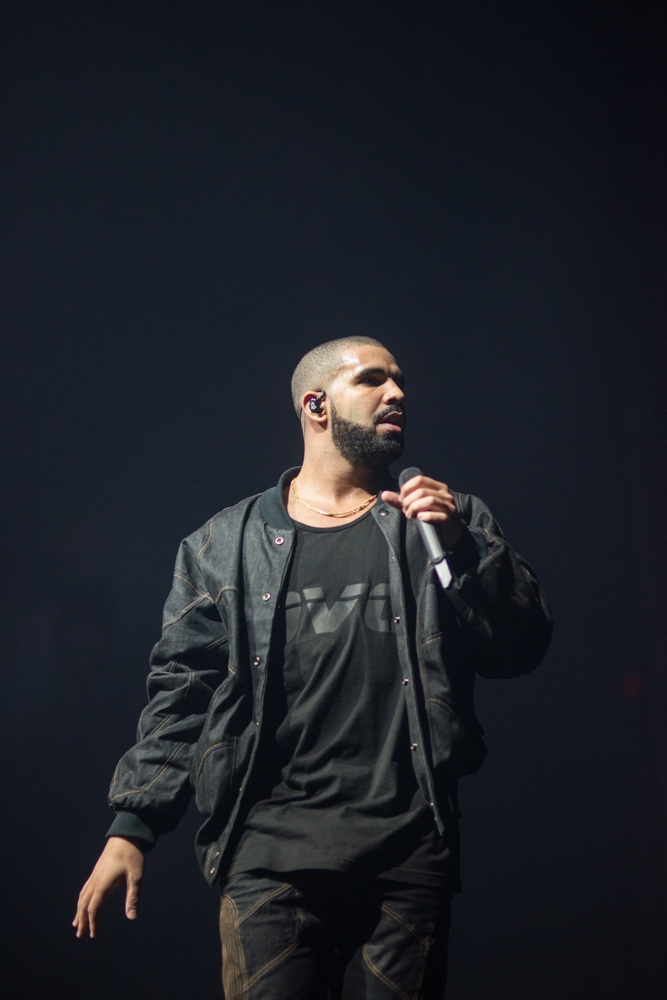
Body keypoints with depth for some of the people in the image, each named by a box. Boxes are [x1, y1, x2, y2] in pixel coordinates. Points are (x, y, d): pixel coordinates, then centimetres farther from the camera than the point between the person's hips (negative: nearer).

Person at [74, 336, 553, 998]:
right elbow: (181, 692, 10)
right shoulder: (227, 545, 12)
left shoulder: (450, 522, 14)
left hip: (410, 847, 1)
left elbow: (522, 648, 5)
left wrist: (462, 547, -9)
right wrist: (131, 827, 3)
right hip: (272, 845, -1)